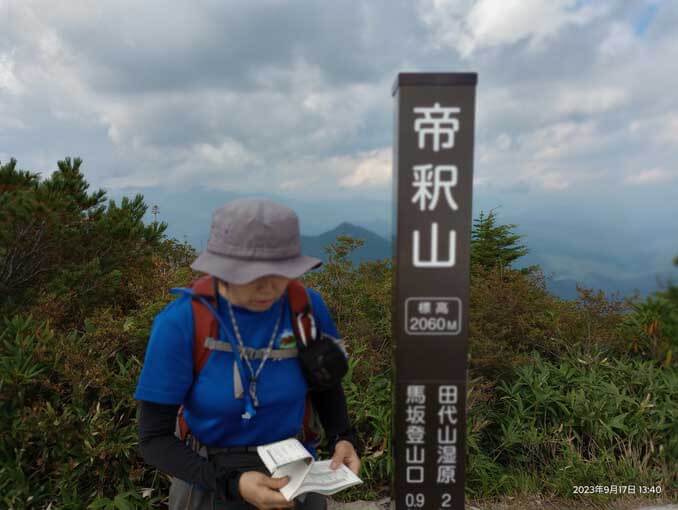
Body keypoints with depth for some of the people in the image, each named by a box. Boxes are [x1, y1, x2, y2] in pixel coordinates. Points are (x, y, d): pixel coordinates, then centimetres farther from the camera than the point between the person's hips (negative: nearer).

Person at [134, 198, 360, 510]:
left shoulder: (307, 306, -17)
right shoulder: (179, 323, -25)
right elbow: (154, 439, -17)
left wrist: (342, 440, -15)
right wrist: (232, 484, -29)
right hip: (212, 485, -2)